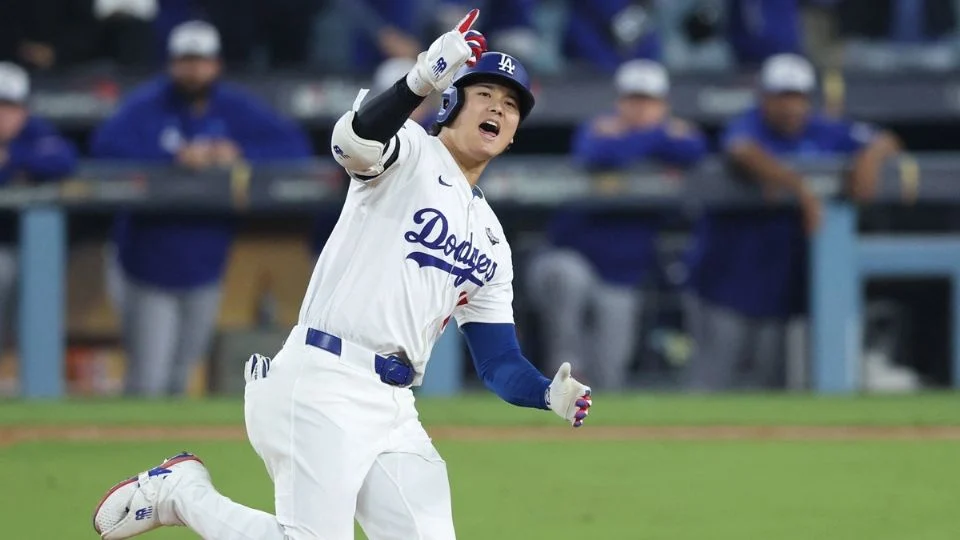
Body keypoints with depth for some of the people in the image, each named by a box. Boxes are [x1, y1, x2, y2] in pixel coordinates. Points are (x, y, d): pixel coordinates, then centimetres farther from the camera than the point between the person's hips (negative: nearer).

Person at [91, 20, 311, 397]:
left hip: (206, 268, 3)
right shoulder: (149, 105, -9)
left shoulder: (236, 109, 0)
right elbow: (106, 144, -25)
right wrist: (174, 157, -32)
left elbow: (295, 146, -5)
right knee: (147, 383, -5)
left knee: (179, 380, 14)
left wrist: (242, 154, -22)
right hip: (149, 264, -3)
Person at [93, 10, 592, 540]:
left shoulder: (490, 242, 22)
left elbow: (499, 362, 19)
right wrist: (422, 80, -41)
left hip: (394, 411, 7)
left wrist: (549, 393, -3)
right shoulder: (411, 153, 2)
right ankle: (180, 491, 7)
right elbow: (353, 139, -23)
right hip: (322, 387, -7)